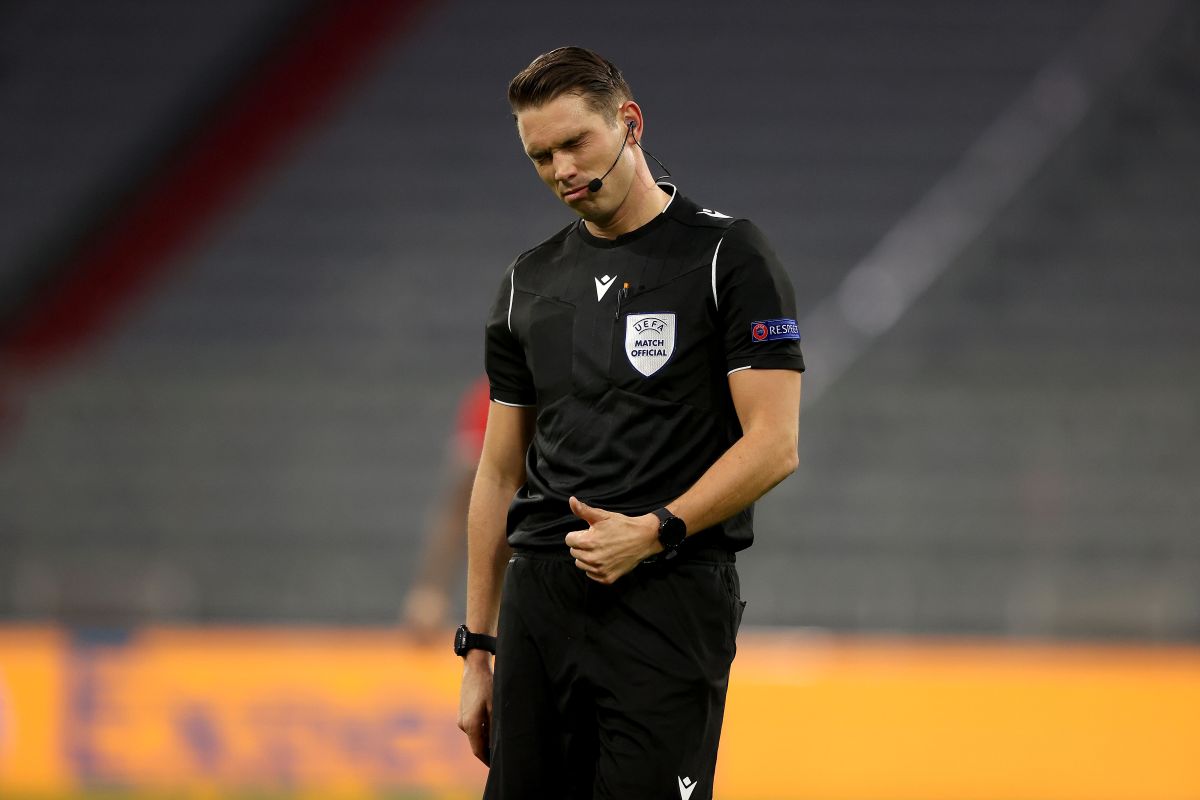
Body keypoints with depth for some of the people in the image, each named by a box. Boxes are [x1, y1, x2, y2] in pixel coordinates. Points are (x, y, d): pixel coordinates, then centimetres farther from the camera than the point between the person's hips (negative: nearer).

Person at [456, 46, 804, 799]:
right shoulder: (529, 283, 14)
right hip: (541, 601, 6)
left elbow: (773, 445, -9)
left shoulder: (727, 257, -3)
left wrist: (654, 531, -21)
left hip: (668, 600, -6)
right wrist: (477, 650, 14)